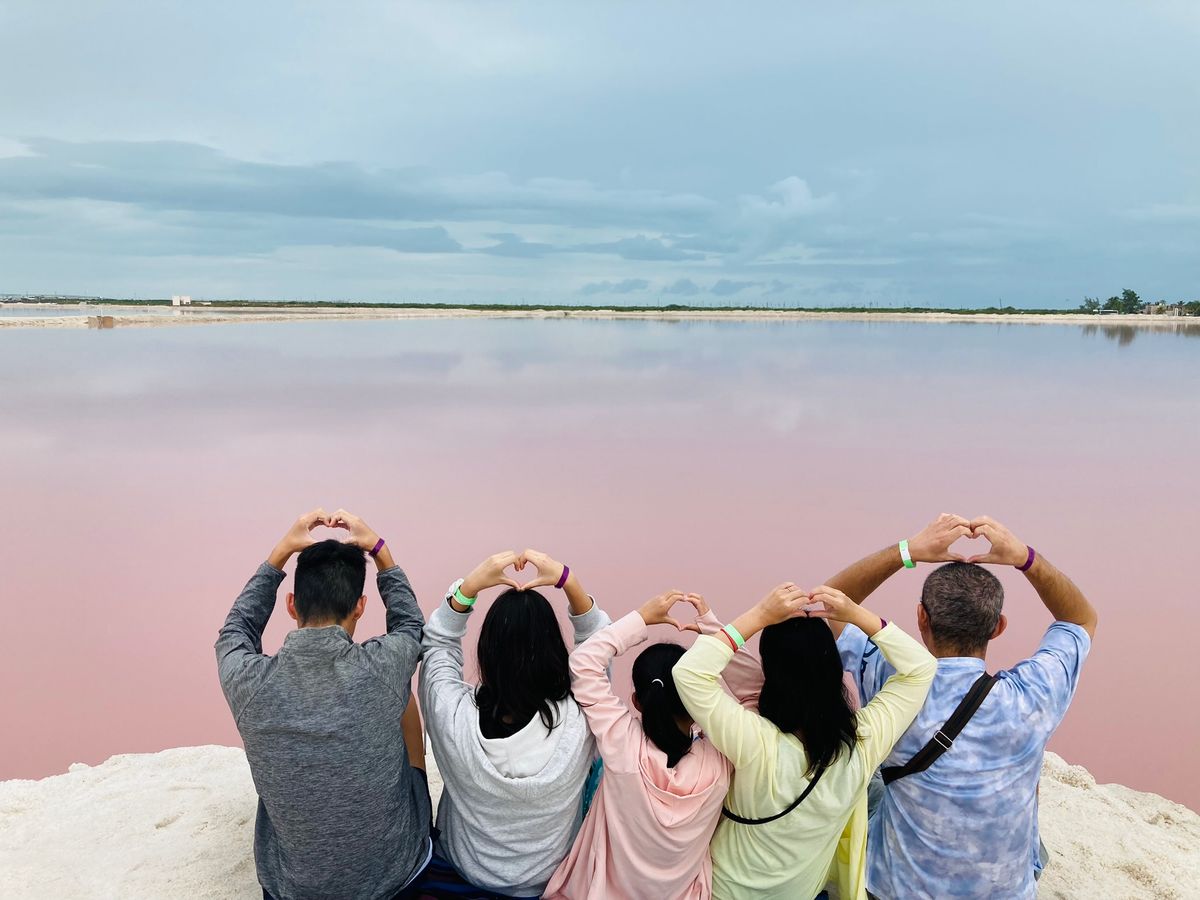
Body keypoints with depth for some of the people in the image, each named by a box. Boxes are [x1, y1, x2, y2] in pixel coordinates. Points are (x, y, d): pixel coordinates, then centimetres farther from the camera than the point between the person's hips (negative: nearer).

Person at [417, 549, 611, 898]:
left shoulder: (455, 716, -35)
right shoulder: (579, 720, -35)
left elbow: (437, 642, -16)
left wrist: (470, 585, -30)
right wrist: (570, 582, -30)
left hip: (466, 869, 1)